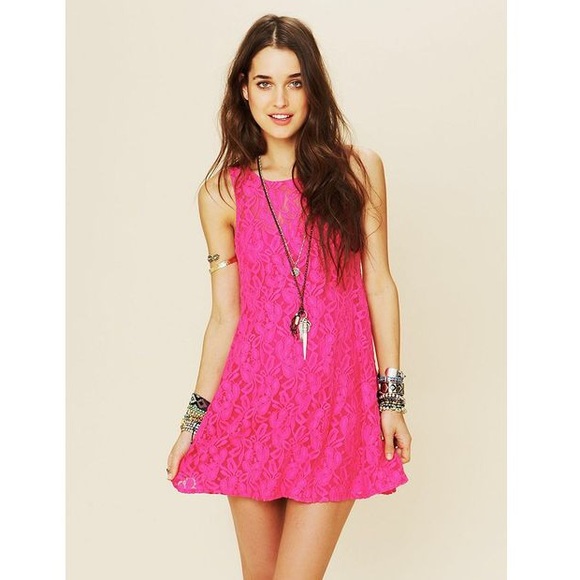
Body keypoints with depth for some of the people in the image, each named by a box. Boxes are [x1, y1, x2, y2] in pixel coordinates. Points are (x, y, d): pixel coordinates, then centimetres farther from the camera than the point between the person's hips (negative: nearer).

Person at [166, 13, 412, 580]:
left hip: (337, 404, -1)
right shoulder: (222, 192, 1)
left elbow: (379, 286, 3)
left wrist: (392, 399, 1)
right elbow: (225, 315, 4)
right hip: (254, 403, 2)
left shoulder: (357, 170, -1)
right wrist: (195, 421, 5)